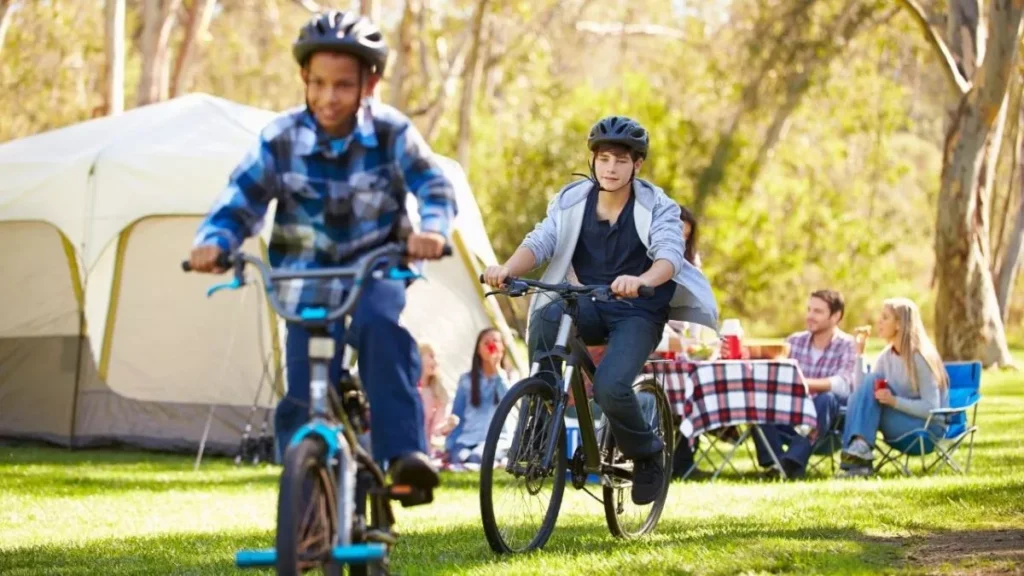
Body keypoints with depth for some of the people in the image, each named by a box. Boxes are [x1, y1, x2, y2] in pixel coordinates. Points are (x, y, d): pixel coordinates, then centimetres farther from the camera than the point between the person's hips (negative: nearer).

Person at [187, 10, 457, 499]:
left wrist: (432, 229, -38)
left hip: (374, 272, -1)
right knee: (302, 404, -6)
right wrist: (213, 242, -30)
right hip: (309, 283, 1)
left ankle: (404, 453, -34)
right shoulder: (280, 139, -10)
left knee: (382, 326, -35)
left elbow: (434, 187, -15)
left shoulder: (391, 133, -11)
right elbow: (239, 202, -8)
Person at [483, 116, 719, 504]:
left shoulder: (656, 207, -9)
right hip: (591, 308, 3)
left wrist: (642, 281, -50)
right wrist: (507, 269, -35)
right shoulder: (571, 202, 0)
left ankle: (647, 456, 3)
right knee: (547, 317, -32)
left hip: (639, 315, -3)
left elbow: (669, 255, -26)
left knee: (610, 388, -28)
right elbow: (539, 243, -12)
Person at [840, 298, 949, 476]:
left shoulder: (920, 357, -15)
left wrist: (894, 401, -29)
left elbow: (931, 408, -19)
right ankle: (859, 447, -32)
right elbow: (862, 389, -4)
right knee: (870, 381, -20)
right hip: (899, 423, 6)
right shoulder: (886, 356, 7)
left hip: (929, 427, -6)